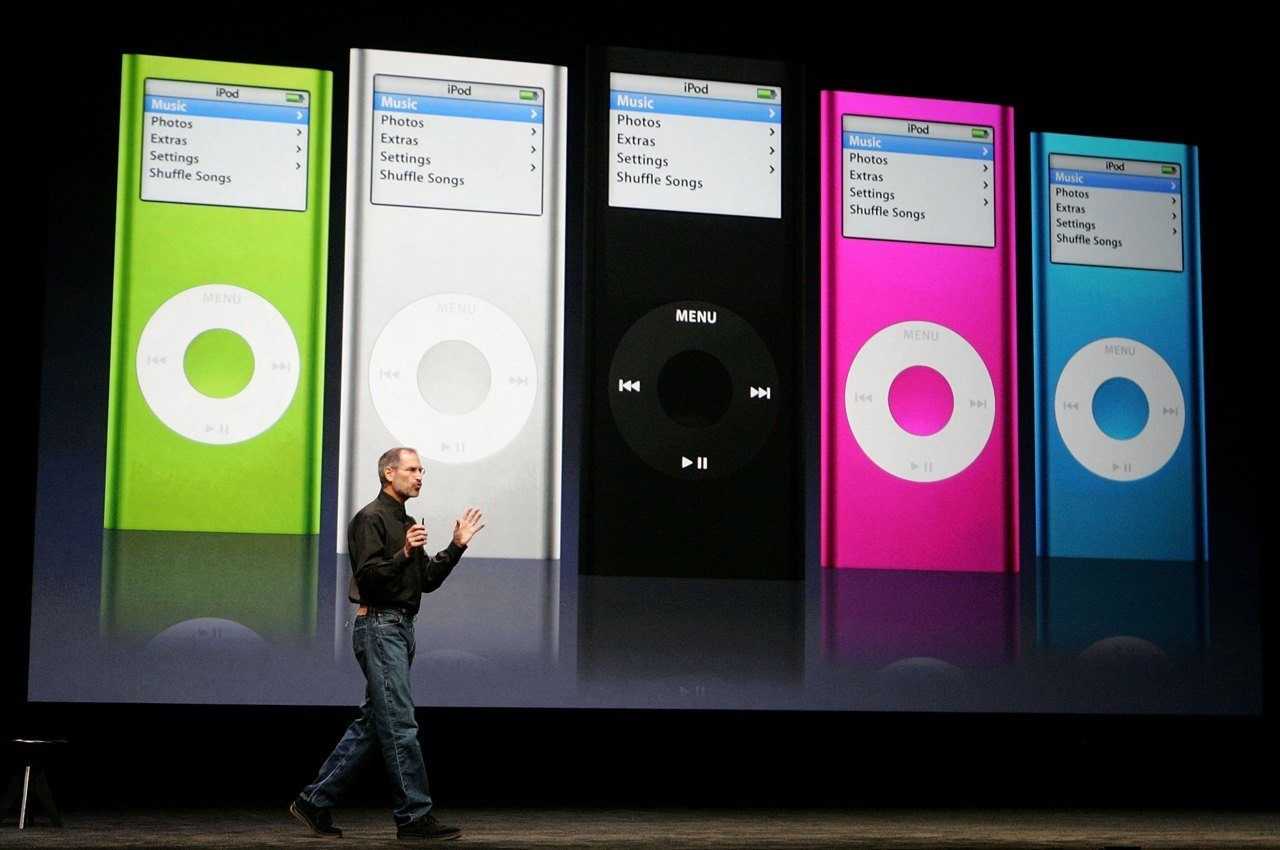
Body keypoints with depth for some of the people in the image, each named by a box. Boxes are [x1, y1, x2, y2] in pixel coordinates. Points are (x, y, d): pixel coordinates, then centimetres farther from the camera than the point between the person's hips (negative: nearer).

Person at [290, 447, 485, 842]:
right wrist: (404, 554, -29)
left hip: (400, 629, 10)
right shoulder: (370, 518, -9)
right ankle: (415, 816, -6)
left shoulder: (407, 523, 21)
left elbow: (427, 580, 19)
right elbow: (366, 576, -18)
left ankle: (315, 801, 15)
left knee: (372, 724, 10)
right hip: (379, 627, -10)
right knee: (400, 725, -9)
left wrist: (456, 546, 11)